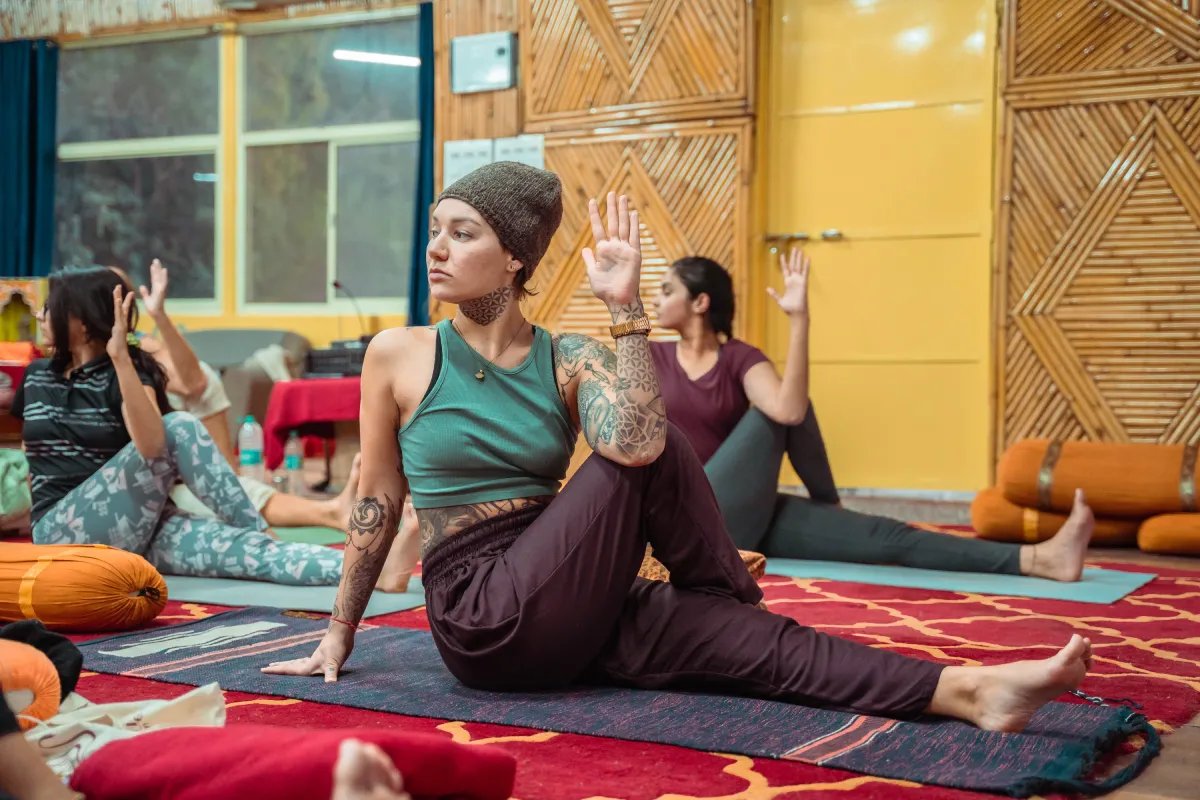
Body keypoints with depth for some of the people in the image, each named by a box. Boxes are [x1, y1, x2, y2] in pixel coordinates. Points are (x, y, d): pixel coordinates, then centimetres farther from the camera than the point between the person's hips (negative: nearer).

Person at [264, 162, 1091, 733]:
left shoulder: (568, 358, 2)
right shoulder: (400, 355, -2)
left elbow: (634, 445, -21)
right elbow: (377, 502, 5)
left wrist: (626, 307, -18)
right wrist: (338, 639, 10)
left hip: (569, 615, 3)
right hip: (486, 621, -3)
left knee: (746, 638, -18)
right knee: (646, 454, -20)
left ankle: (973, 692, -20)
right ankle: (736, 592, -1)